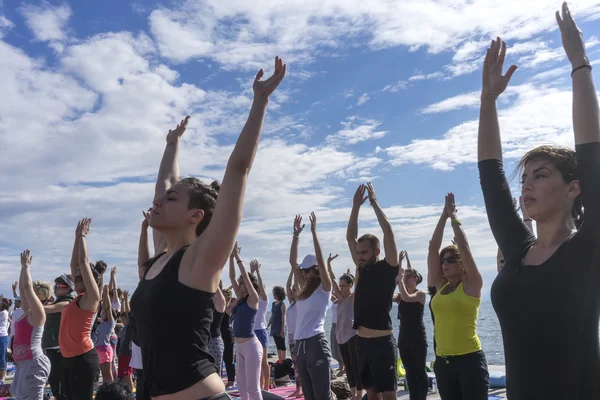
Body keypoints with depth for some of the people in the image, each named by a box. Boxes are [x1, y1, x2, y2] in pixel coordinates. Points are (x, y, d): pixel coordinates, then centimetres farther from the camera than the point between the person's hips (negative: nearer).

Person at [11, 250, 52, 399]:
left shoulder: (37, 312, -12)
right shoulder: (28, 311, 12)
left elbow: (27, 286, -19)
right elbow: (22, 287, 17)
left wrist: (26, 265, -11)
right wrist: (23, 266, 17)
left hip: (34, 363, -9)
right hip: (24, 362, 9)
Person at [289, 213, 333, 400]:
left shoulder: (324, 288, -3)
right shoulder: (305, 288, 14)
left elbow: (320, 260, -15)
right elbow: (292, 262, 12)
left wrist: (314, 232, -14)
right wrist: (296, 235, 7)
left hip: (316, 343, -7)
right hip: (300, 344, 8)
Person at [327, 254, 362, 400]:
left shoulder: (354, 297, -6)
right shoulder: (341, 297, 10)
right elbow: (332, 280, 5)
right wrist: (328, 263, -3)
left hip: (352, 335, -7)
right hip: (341, 336, 7)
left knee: (356, 366, -3)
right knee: (348, 366, 12)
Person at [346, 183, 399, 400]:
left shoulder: (388, 268, -5)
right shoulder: (362, 268, 11)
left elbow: (388, 233, -14)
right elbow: (350, 237, 11)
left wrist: (374, 203, -9)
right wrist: (356, 206, 6)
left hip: (382, 342, -6)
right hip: (362, 341, 7)